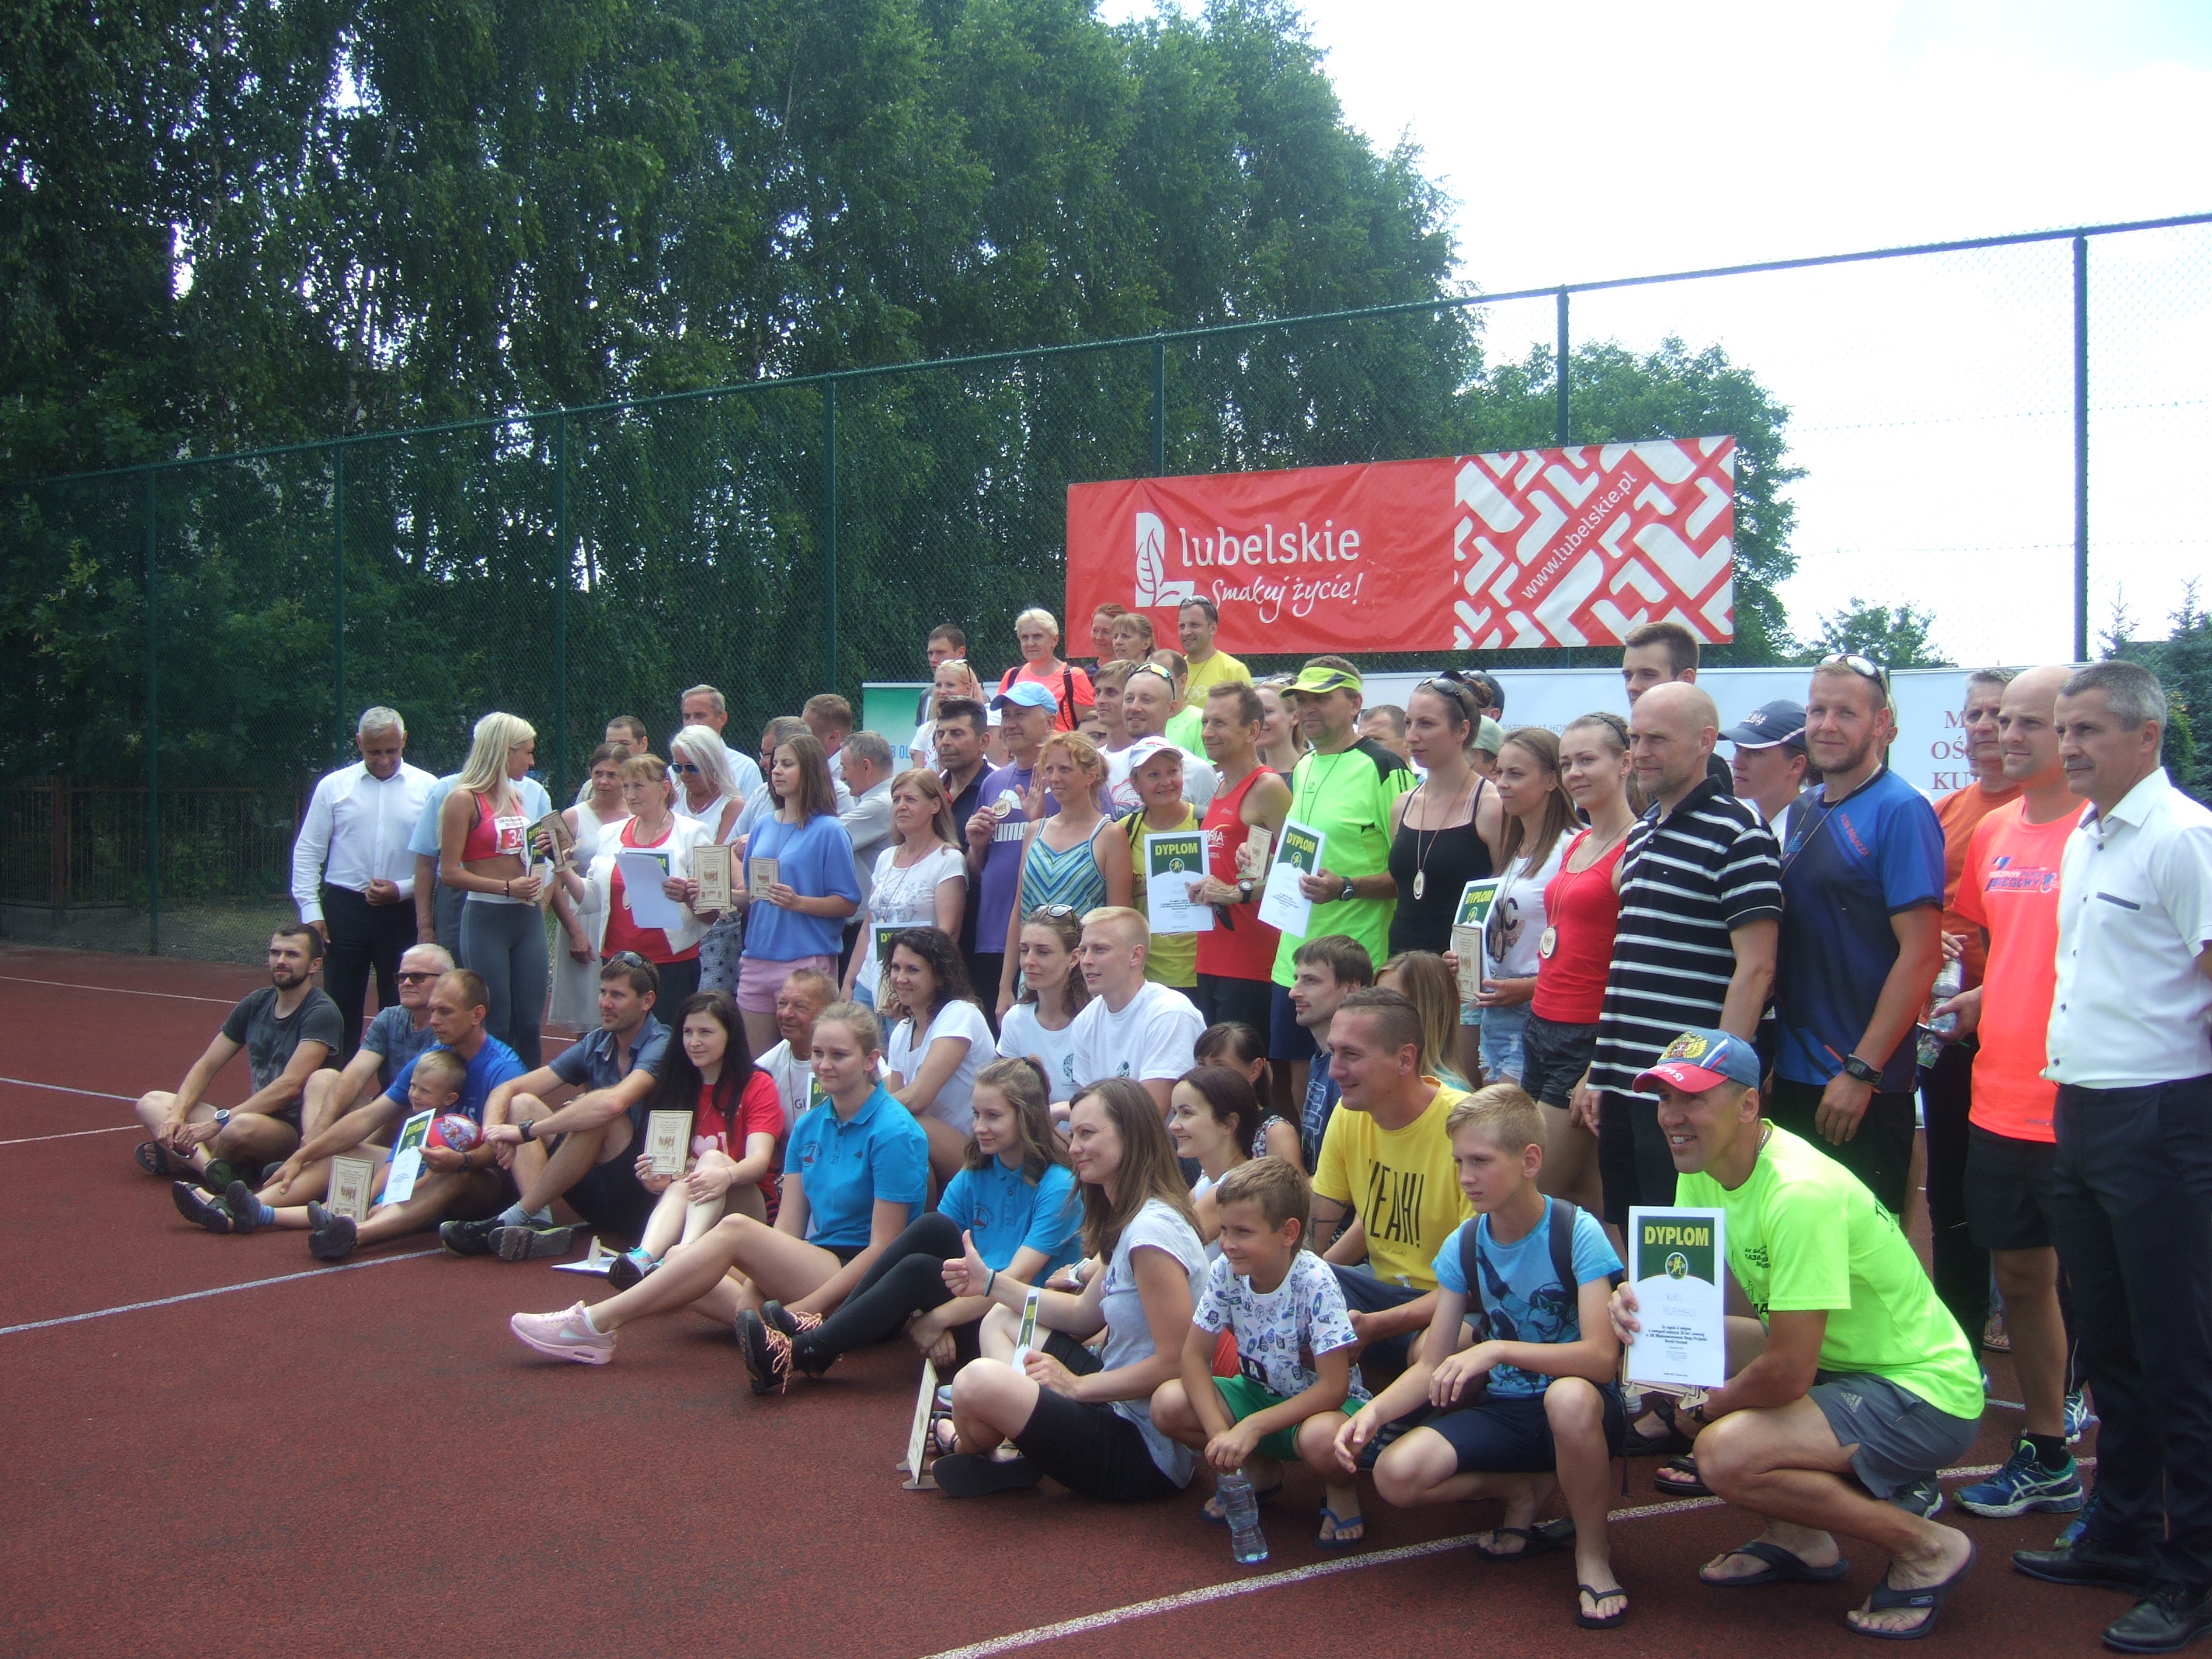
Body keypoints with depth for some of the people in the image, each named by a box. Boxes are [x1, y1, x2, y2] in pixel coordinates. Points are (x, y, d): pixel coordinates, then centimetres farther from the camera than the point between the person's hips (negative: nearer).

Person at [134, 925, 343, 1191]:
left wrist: (218, 1122, -26)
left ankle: (185, 1158, -7)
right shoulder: (255, 1004, 10)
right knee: (151, 1102, 0)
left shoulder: (321, 1014, -13)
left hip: (296, 1132, -8)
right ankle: (208, 1165, -29)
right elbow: (206, 1067, 11)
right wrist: (176, 1115, -7)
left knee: (244, 1126, -40)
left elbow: (290, 1086, -23)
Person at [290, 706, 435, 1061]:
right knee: (341, 1007, 3)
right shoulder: (333, 786, 5)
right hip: (344, 908, 1)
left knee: (399, 1009, 4)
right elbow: (307, 852, 6)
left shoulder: (426, 788, 2)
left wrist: (403, 889, -11)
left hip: (403, 910, 0)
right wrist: (311, 911, -2)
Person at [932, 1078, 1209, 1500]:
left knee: (979, 1381, -28)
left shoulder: (1152, 1231, -21)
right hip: (1119, 1409, 11)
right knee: (1001, 1318, 21)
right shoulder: (1127, 1221, 12)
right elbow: (1084, 1313, 20)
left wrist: (1077, 1385, -16)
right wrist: (990, 1283, 15)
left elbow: (1176, 1362, -24)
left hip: (1149, 1458, -11)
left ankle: (975, 1461, 8)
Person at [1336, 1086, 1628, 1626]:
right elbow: (1431, 1366, 0)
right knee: (1397, 1474, -21)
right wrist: (1374, 1411, -20)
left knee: (1569, 1398, -41)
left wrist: (1499, 1350, -36)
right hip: (1501, 1409, 4)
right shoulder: (1463, 1246, -1)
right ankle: (1527, 1490, 7)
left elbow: (1601, 1355, -25)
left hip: (1579, 1406, -4)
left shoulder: (1577, 1233, -15)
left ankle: (1592, 1552, -14)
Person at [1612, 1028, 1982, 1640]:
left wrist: (1705, 1406, -10)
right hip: (1837, 1362, 9)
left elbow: (1788, 1375, -28)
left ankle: (1926, 1548, -4)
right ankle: (1799, 1540, 10)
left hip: (1925, 1395, -9)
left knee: (1727, 1455, -26)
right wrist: (1639, 1301, -18)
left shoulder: (1799, 1194, -29)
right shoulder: (1702, 1165, -1)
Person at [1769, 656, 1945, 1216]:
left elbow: (1921, 954, -17)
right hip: (1794, 1076, 7)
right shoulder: (1807, 814, 12)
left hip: (1862, 1086, -7)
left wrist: (1861, 1071, -19)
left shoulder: (1900, 811, -11)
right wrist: (1768, 1056, 12)